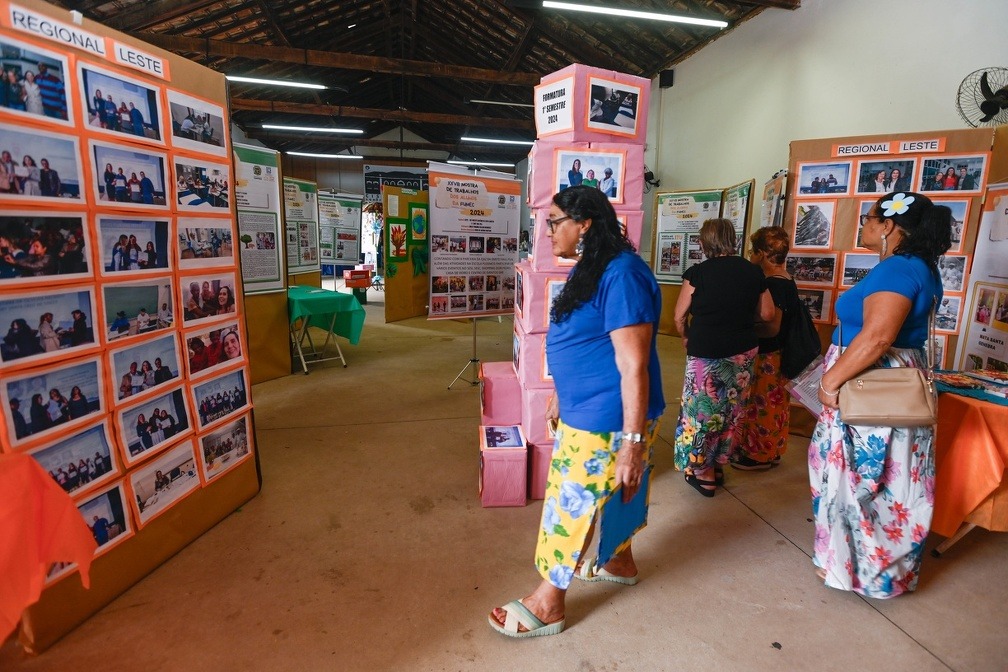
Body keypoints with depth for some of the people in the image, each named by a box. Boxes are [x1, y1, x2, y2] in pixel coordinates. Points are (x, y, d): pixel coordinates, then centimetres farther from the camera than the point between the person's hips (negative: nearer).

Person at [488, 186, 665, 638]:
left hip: (606, 420, -9)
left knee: (575, 502, 4)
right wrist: (562, 396, 23)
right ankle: (620, 562, 48)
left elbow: (634, 367, -26)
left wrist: (633, 442, -24)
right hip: (584, 411, 9)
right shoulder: (589, 270, 8)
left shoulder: (621, 275, -24)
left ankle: (547, 605, 23)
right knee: (605, 495, 25)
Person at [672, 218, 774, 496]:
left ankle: (703, 474, 18)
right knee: (731, 412, 16)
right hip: (743, 353, 5)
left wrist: (686, 338, 13)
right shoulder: (753, 272, 1)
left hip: (706, 354, -5)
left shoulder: (698, 272, -11)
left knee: (702, 411, 8)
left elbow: (680, 316, -5)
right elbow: (767, 314, 8)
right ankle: (718, 466, 29)